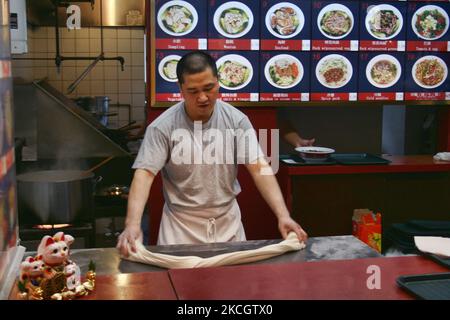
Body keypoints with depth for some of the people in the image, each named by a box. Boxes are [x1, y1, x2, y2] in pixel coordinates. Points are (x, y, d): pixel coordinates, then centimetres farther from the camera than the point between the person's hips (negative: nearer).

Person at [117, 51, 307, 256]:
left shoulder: (236, 120, -10)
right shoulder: (162, 127, -16)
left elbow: (259, 168, -14)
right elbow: (145, 174, -21)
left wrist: (283, 215, -26)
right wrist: (132, 224, -36)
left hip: (227, 221, 2)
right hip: (181, 223, -2)